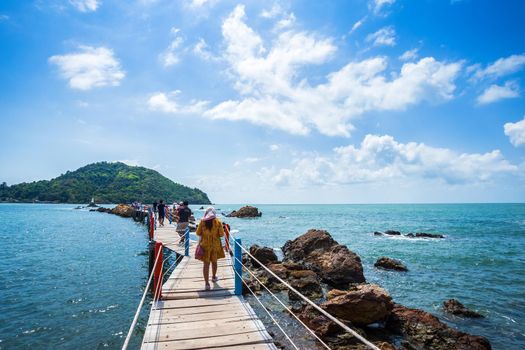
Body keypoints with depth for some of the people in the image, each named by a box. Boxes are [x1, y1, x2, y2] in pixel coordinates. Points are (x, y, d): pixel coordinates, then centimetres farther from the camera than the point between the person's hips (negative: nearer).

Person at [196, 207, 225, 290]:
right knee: (214, 262, 20)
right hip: (215, 245, 1)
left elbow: (198, 233, -1)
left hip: (205, 245, -1)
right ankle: (214, 277, 39)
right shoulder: (218, 222, -7)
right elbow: (221, 234, -7)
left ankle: (206, 283, -2)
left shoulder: (202, 222, -6)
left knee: (206, 264, 3)